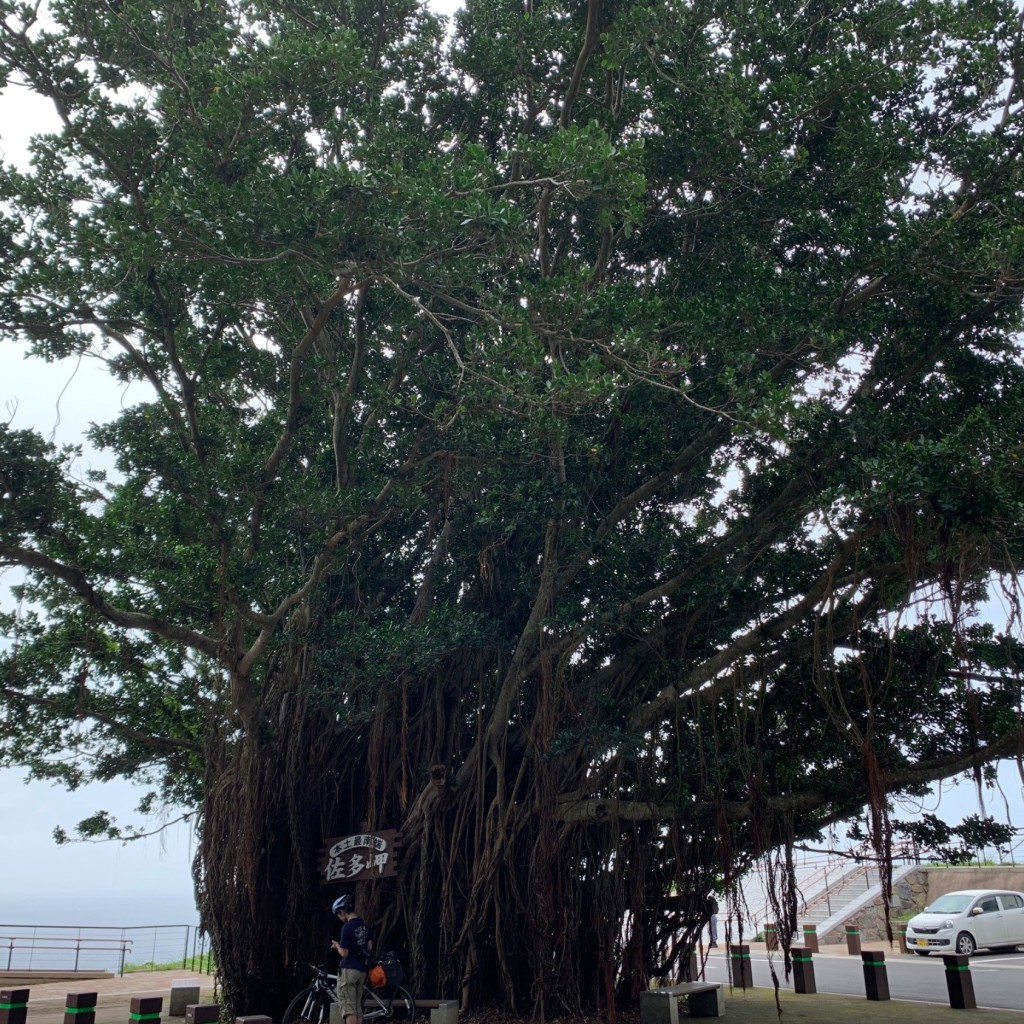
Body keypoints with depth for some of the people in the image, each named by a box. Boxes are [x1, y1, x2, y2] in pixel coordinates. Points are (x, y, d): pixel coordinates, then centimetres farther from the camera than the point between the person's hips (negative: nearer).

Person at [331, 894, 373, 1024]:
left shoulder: (347, 927, -16)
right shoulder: (364, 924, 9)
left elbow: (344, 953, -15)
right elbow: (369, 947, 15)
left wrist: (337, 945, 4)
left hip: (348, 969, -8)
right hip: (361, 970, 8)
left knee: (348, 1007, -6)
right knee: (357, 1006, 12)